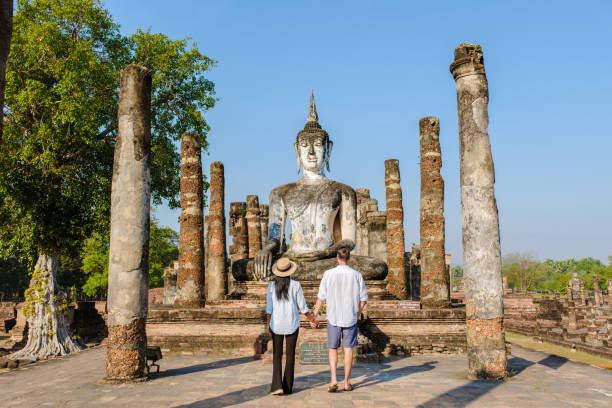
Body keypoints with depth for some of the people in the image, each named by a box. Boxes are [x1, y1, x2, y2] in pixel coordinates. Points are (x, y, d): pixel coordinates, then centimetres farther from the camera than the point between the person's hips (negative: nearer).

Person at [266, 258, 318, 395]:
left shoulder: (272, 286, -5)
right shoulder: (296, 285, -9)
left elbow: (269, 308, -3)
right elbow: (302, 306, -5)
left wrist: (268, 324, 9)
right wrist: (312, 320, 8)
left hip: (276, 324, 1)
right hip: (292, 324, -1)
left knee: (277, 355, 11)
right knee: (290, 354, 12)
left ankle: (277, 386, -2)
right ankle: (287, 387, 16)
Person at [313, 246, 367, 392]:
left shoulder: (328, 274, -7)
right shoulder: (356, 275, -3)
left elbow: (321, 298, -5)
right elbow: (363, 299, 0)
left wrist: (314, 316, 4)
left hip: (333, 317, 0)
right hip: (350, 318, 1)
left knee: (333, 349, 11)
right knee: (348, 349, 8)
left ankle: (334, 380, -1)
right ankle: (347, 382, 14)